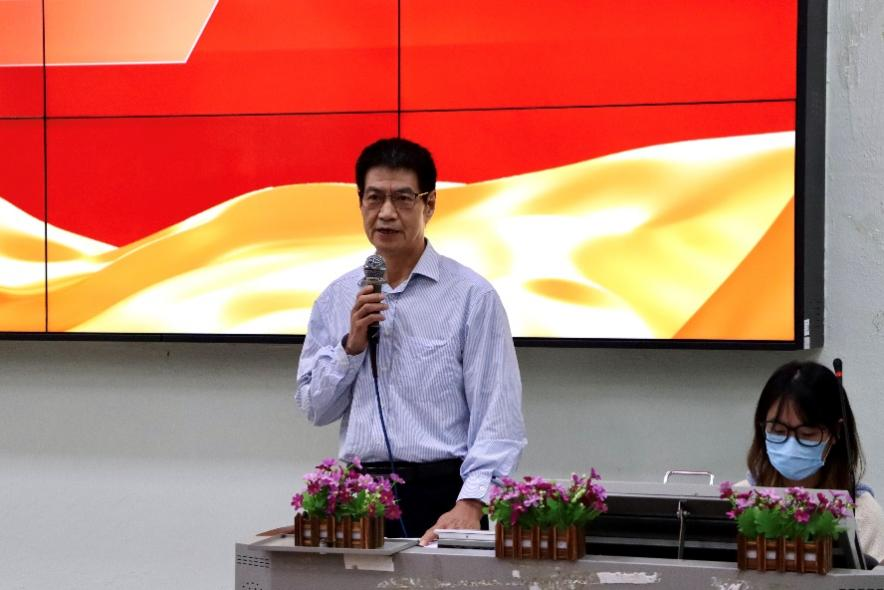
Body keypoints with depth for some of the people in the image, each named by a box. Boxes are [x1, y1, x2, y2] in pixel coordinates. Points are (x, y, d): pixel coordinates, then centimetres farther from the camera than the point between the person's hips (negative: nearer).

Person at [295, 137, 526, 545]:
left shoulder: (471, 296, -3)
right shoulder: (337, 298, 11)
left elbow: (498, 416, -9)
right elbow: (314, 408, 13)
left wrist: (470, 504, -21)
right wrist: (351, 346, -3)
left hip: (439, 495, -3)